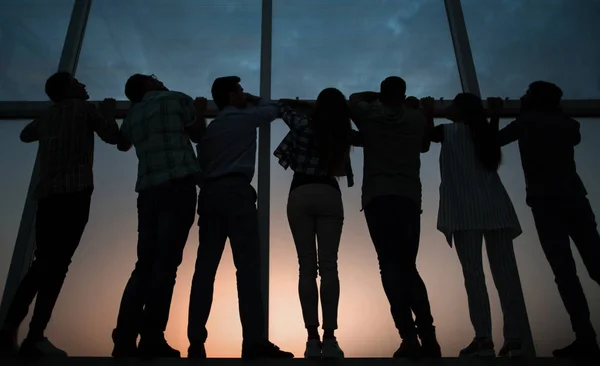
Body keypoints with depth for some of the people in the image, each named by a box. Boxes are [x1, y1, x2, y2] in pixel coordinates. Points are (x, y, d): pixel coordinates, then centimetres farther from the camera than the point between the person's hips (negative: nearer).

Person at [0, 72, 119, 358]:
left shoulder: (48, 116, 26)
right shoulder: (84, 108, 9)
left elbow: (25, 135, 43)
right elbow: (112, 136, 8)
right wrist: (109, 111, 24)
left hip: (47, 193, 7)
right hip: (75, 191, -6)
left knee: (44, 262, 11)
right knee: (57, 263, -12)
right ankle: (34, 338, -16)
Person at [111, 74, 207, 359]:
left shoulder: (133, 114, 24)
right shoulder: (177, 99, 10)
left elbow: (122, 144, 41)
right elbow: (198, 134, 16)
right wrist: (200, 109, 31)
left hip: (148, 190, 6)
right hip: (178, 185, -5)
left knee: (145, 263, 6)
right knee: (166, 262, -10)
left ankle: (125, 338, 1)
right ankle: (152, 339, -13)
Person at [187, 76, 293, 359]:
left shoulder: (210, 128, 25)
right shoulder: (246, 116, 9)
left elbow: (202, 164, 20)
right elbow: (274, 109, 24)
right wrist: (253, 101, 38)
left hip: (209, 193, 7)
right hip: (236, 191, -6)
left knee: (205, 267, 0)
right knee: (248, 264, -11)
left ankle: (196, 343, -2)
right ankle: (254, 342, -16)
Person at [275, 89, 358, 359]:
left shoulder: (303, 125, 3)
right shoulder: (345, 134, 7)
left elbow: (285, 107, 22)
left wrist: (294, 103, 41)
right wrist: (341, 107, 36)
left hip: (300, 194, 0)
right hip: (329, 195, 1)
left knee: (307, 267, -3)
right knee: (329, 266, -5)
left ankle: (313, 339, -6)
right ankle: (329, 338, -10)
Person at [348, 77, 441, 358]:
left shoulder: (369, 114, 13)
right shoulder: (417, 118, 18)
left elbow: (354, 98, 34)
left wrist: (377, 97, 40)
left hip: (377, 195, -2)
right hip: (409, 195, 2)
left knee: (390, 265, -8)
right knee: (408, 265, 7)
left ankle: (409, 337, -19)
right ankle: (428, 335, -7)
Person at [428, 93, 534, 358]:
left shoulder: (450, 131, 9)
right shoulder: (486, 132, 22)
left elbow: (425, 133, 23)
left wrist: (427, 110, 38)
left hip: (466, 208, -5)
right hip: (497, 206, 5)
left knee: (473, 273, -9)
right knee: (505, 272, 0)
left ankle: (483, 338, -14)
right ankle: (516, 338, -4)